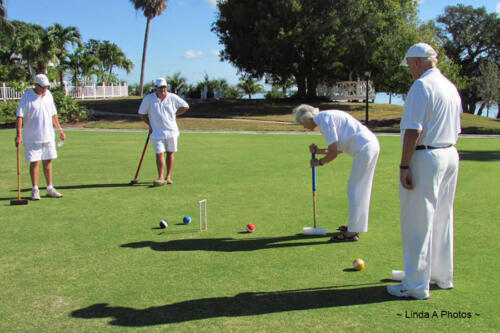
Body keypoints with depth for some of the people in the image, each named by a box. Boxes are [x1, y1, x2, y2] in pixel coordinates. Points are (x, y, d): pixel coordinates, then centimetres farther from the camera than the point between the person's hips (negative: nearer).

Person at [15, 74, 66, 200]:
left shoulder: (48, 95, 8)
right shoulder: (26, 96, -8)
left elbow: (53, 114, 17)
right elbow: (19, 116, -12)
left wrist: (60, 130, 16)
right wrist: (19, 134, -20)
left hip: (48, 136, 5)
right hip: (32, 137, -5)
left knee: (48, 162, 8)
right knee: (34, 162, -1)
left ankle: (50, 189, 16)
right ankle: (35, 190, 8)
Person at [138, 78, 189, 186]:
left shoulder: (172, 97, -2)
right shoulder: (148, 98, -4)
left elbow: (185, 106, 8)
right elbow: (142, 113, 6)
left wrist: (174, 114, 2)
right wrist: (150, 125, 0)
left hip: (171, 130, 2)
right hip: (157, 132, -1)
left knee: (170, 153, 5)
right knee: (159, 154, -8)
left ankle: (168, 177, 13)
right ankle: (161, 178, -10)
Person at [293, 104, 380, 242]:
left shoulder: (324, 121, -13)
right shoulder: (328, 117, 18)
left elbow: (333, 153, -15)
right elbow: (339, 149, 23)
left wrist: (319, 162, 3)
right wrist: (319, 151, 13)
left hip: (365, 149, -10)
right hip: (371, 144, 10)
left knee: (355, 189, -5)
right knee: (361, 189, 18)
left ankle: (352, 232, -1)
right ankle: (356, 225, 29)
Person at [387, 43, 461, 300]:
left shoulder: (421, 86, -14)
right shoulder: (451, 87, 14)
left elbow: (413, 131, -21)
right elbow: (455, 129, 18)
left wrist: (404, 166, -18)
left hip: (425, 157, -9)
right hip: (450, 155, 9)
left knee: (417, 224, -3)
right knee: (442, 220, 17)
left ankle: (416, 286, 3)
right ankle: (442, 276, 28)